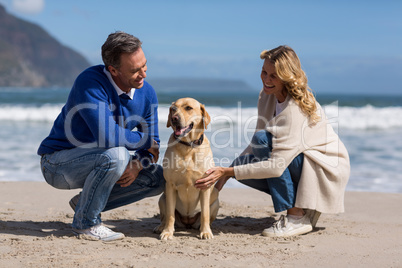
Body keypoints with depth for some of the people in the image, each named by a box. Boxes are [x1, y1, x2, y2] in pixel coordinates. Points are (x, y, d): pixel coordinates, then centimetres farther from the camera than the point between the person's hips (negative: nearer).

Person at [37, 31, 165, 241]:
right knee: (116, 155, -34)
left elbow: (152, 145, 3)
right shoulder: (90, 83, -27)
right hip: (58, 163, -7)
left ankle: (85, 203, 10)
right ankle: (85, 222, -12)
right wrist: (144, 140, -19)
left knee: (158, 179, -1)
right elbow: (108, 136, -37)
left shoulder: (147, 93, -5)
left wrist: (137, 164, -20)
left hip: (97, 161, 7)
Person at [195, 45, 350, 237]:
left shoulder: (295, 110, -28)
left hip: (328, 170, -8)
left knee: (264, 139, -25)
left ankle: (298, 218, -18)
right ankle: (306, 207, 5)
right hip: (301, 164, 8)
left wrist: (227, 171, -30)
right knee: (244, 165, -7)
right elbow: (256, 146, 6)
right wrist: (227, 172, -5)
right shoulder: (267, 96, -2)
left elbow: (276, 166, -32)